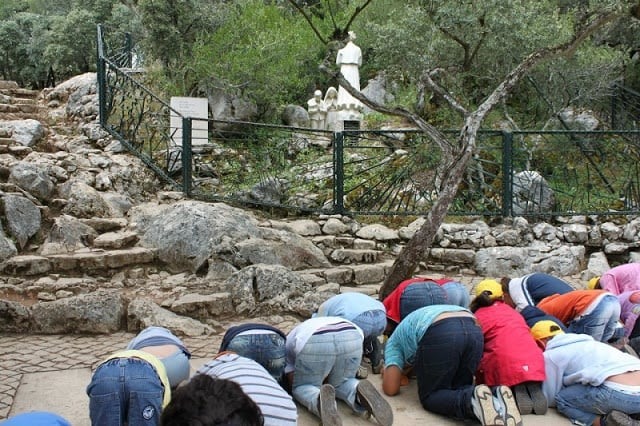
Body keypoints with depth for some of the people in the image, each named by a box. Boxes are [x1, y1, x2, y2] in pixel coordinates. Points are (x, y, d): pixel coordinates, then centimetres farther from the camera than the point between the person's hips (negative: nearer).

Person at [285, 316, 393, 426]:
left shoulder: (287, 342, 36)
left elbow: (295, 381, 26)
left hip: (315, 343, -4)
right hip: (352, 338, 4)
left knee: (301, 388, 20)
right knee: (339, 383, 29)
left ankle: (321, 398, -14)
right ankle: (360, 392, -5)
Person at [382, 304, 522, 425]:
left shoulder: (394, 341, 30)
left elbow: (391, 389, 18)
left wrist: (387, 373, 42)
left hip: (440, 334, -6)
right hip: (474, 330, 6)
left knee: (429, 396, 12)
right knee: (458, 390, 21)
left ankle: (474, 400, -20)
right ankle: (496, 398, -12)